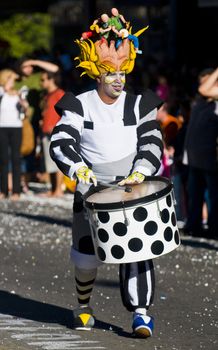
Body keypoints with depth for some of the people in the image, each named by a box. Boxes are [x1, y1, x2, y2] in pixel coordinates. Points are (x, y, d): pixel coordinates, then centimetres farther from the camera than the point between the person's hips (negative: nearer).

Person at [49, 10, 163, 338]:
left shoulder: (138, 104, 3)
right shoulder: (80, 105, -2)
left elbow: (152, 143, 0)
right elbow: (61, 142, -12)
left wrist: (141, 171, -19)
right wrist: (78, 167, -31)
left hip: (133, 189, 1)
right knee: (86, 255, 1)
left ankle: (141, 311, -10)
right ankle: (83, 307, 26)